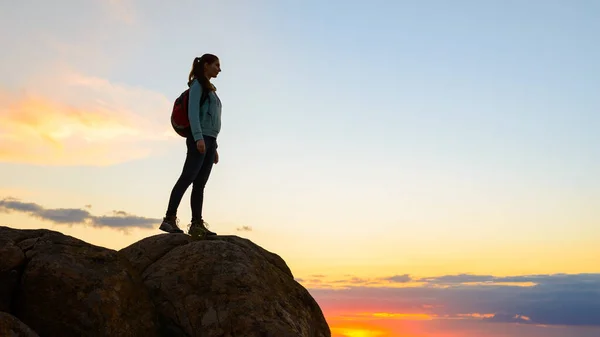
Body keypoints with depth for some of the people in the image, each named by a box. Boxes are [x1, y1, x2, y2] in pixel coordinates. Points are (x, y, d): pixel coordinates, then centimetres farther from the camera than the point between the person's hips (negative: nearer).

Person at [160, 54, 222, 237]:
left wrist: (214, 147, 19)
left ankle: (196, 224, -3)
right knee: (187, 178, -14)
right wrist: (199, 138, -24)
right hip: (199, 139, -8)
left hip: (208, 140, 8)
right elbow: (192, 112, -12)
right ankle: (169, 219, -16)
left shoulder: (210, 90, 26)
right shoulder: (197, 85, 1)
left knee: (200, 184, 1)